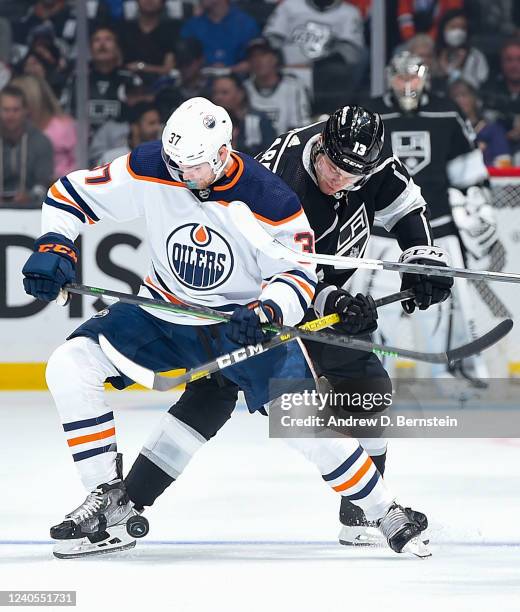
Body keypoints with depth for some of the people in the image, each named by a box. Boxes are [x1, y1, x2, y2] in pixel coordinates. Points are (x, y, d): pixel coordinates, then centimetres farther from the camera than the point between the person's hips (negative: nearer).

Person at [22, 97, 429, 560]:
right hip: (163, 313, 3)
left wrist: (266, 312, -35)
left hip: (242, 318, -3)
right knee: (71, 366, -15)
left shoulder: (268, 199, -23)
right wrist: (55, 247, -20)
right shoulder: (149, 170, -16)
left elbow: (298, 274, -15)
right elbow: (70, 194, -4)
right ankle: (110, 499, -7)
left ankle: (387, 514, 3)